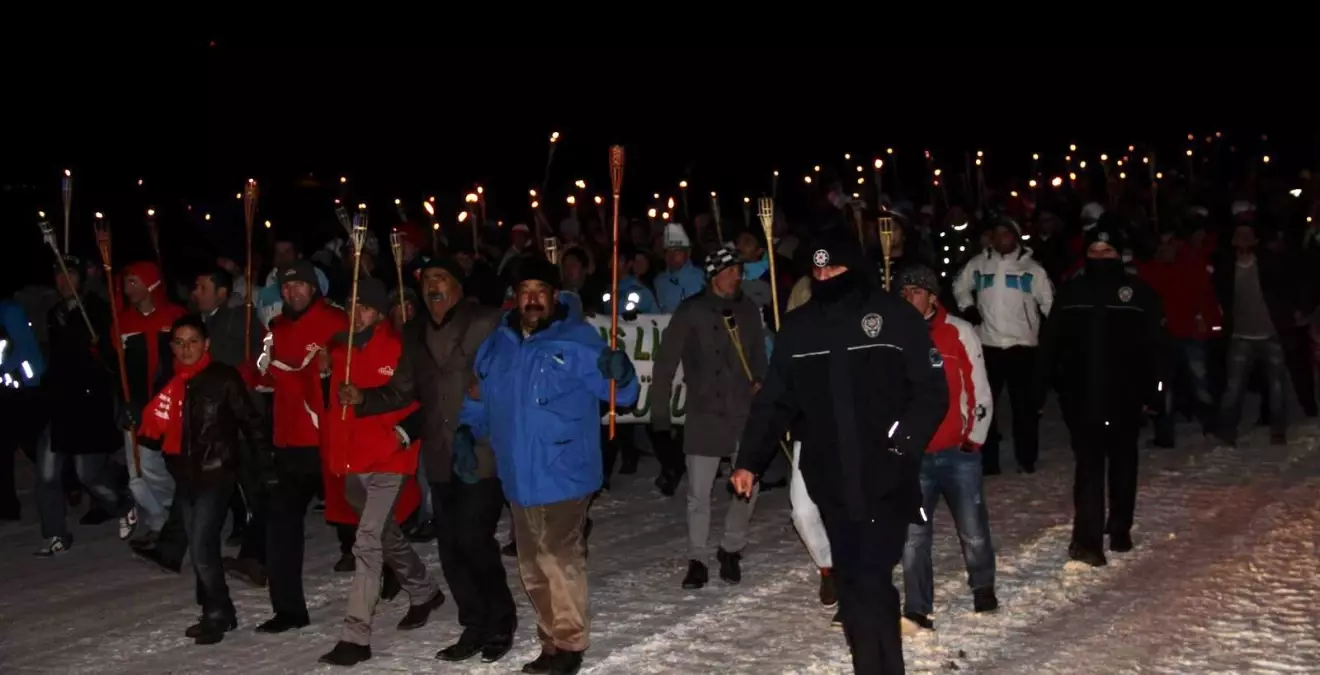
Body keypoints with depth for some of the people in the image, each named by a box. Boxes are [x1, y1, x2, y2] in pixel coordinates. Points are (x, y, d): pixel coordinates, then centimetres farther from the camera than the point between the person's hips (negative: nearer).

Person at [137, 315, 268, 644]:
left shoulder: (224, 378, -10)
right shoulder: (169, 382, 8)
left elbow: (249, 419, -9)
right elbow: (159, 431, 17)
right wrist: (148, 432, -5)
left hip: (216, 473, -7)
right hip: (185, 475, 7)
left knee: (202, 547, -11)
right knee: (199, 548, 14)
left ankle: (218, 613, 5)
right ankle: (216, 612, 27)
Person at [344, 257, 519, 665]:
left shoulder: (485, 324, -5)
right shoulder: (415, 334, 13)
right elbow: (403, 390, 13)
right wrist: (363, 399, -2)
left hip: (482, 453, -6)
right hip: (440, 458, 6)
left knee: (473, 540, -9)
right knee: (451, 547, 8)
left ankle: (501, 622, 11)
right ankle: (475, 626, 21)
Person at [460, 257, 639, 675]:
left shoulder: (578, 339, -7)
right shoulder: (497, 344, 9)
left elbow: (622, 395, -12)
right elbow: (480, 398, 22)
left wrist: (619, 373, -34)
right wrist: (467, 429, 5)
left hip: (562, 474, -6)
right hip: (517, 476, 6)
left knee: (560, 559, -6)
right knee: (533, 566, 14)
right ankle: (552, 641, 28)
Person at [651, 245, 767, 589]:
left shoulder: (749, 310, 6)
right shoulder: (691, 311, -5)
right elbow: (666, 360, -4)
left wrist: (758, 382, 1)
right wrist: (660, 407, -5)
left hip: (744, 412, 3)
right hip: (704, 413, -3)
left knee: (749, 485, 3)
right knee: (699, 492, 2)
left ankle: (731, 550, 23)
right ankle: (697, 559, 15)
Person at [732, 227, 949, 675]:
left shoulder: (896, 317, -2)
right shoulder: (797, 327, 8)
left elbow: (932, 391, -2)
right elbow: (773, 402, 13)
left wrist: (904, 442, -15)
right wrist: (749, 461, 7)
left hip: (886, 478, -4)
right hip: (831, 481, 4)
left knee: (871, 579, -8)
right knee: (851, 581, 8)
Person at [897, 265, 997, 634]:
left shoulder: (959, 332, -3)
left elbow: (979, 388, 1)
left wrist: (974, 438, -1)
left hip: (958, 451, -1)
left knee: (974, 531, 7)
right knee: (913, 535, -2)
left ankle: (983, 588, 33)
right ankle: (917, 611, 6)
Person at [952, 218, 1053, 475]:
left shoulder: (1031, 268, 0)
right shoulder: (978, 264, 5)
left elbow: (1048, 301, 2)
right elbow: (960, 286, 20)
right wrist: (968, 308, 5)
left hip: (1022, 343, -2)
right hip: (987, 343, 2)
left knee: (1025, 403, 5)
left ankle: (1026, 459, 16)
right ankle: (987, 459, 15)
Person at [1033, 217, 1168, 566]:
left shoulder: (1138, 292, -1)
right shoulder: (1070, 291, 3)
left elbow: (1154, 345, -1)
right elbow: (1050, 342, 4)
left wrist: (1155, 389, -6)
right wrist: (1040, 387, 2)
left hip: (1124, 394, 0)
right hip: (1081, 394, 0)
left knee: (1122, 462, 14)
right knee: (1089, 464, -5)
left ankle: (1120, 530, 29)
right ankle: (1087, 538, -10)